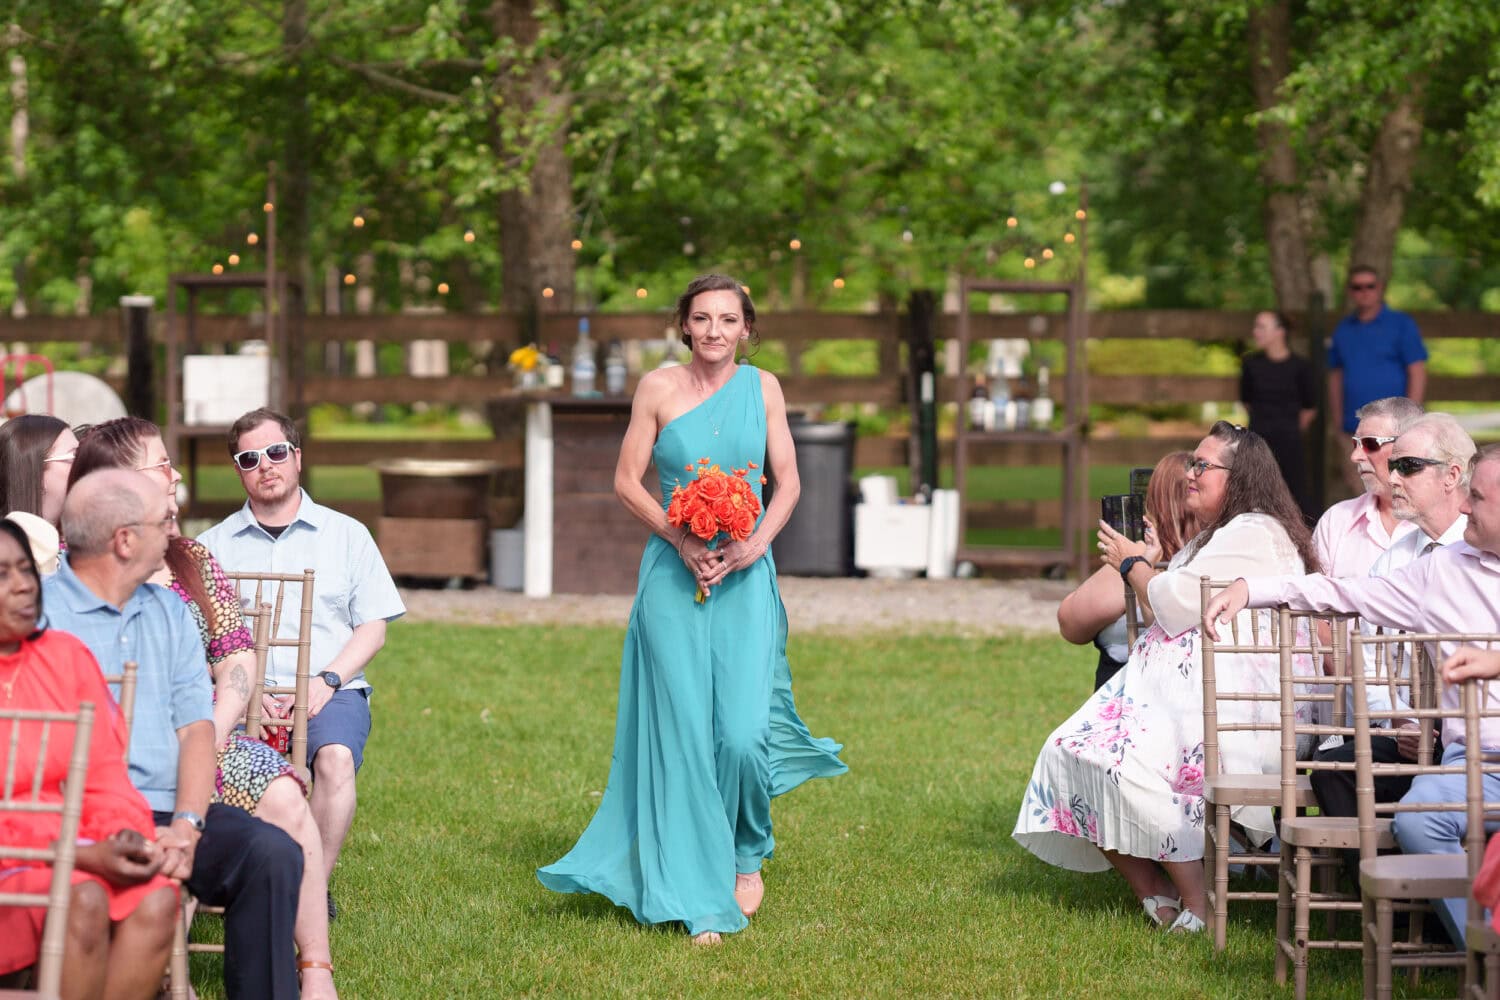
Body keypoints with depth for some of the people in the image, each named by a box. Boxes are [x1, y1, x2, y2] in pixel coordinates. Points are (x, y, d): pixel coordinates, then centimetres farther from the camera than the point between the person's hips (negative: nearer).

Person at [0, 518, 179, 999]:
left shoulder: (65, 655, 12)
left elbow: (104, 772, 11)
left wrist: (125, 835, -11)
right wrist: (85, 855, -20)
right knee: (83, 899, -33)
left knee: (157, 899, -25)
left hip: (74, 854, 5)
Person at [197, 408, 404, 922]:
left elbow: (372, 627, 11)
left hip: (331, 691, 0)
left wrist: (327, 681, -7)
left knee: (335, 757, -35)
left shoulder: (346, 534, 16)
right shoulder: (212, 545, 17)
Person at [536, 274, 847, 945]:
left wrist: (753, 545, -8)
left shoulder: (762, 387, 6)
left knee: (743, 732, -10)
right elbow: (627, 480, 2)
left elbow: (788, 481, 8)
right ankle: (700, 899, 3)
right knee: (683, 733, -4)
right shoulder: (658, 388, 2)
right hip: (674, 577, -1)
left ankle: (747, 855, 18)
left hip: (745, 579, 1)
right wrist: (682, 540, -11)